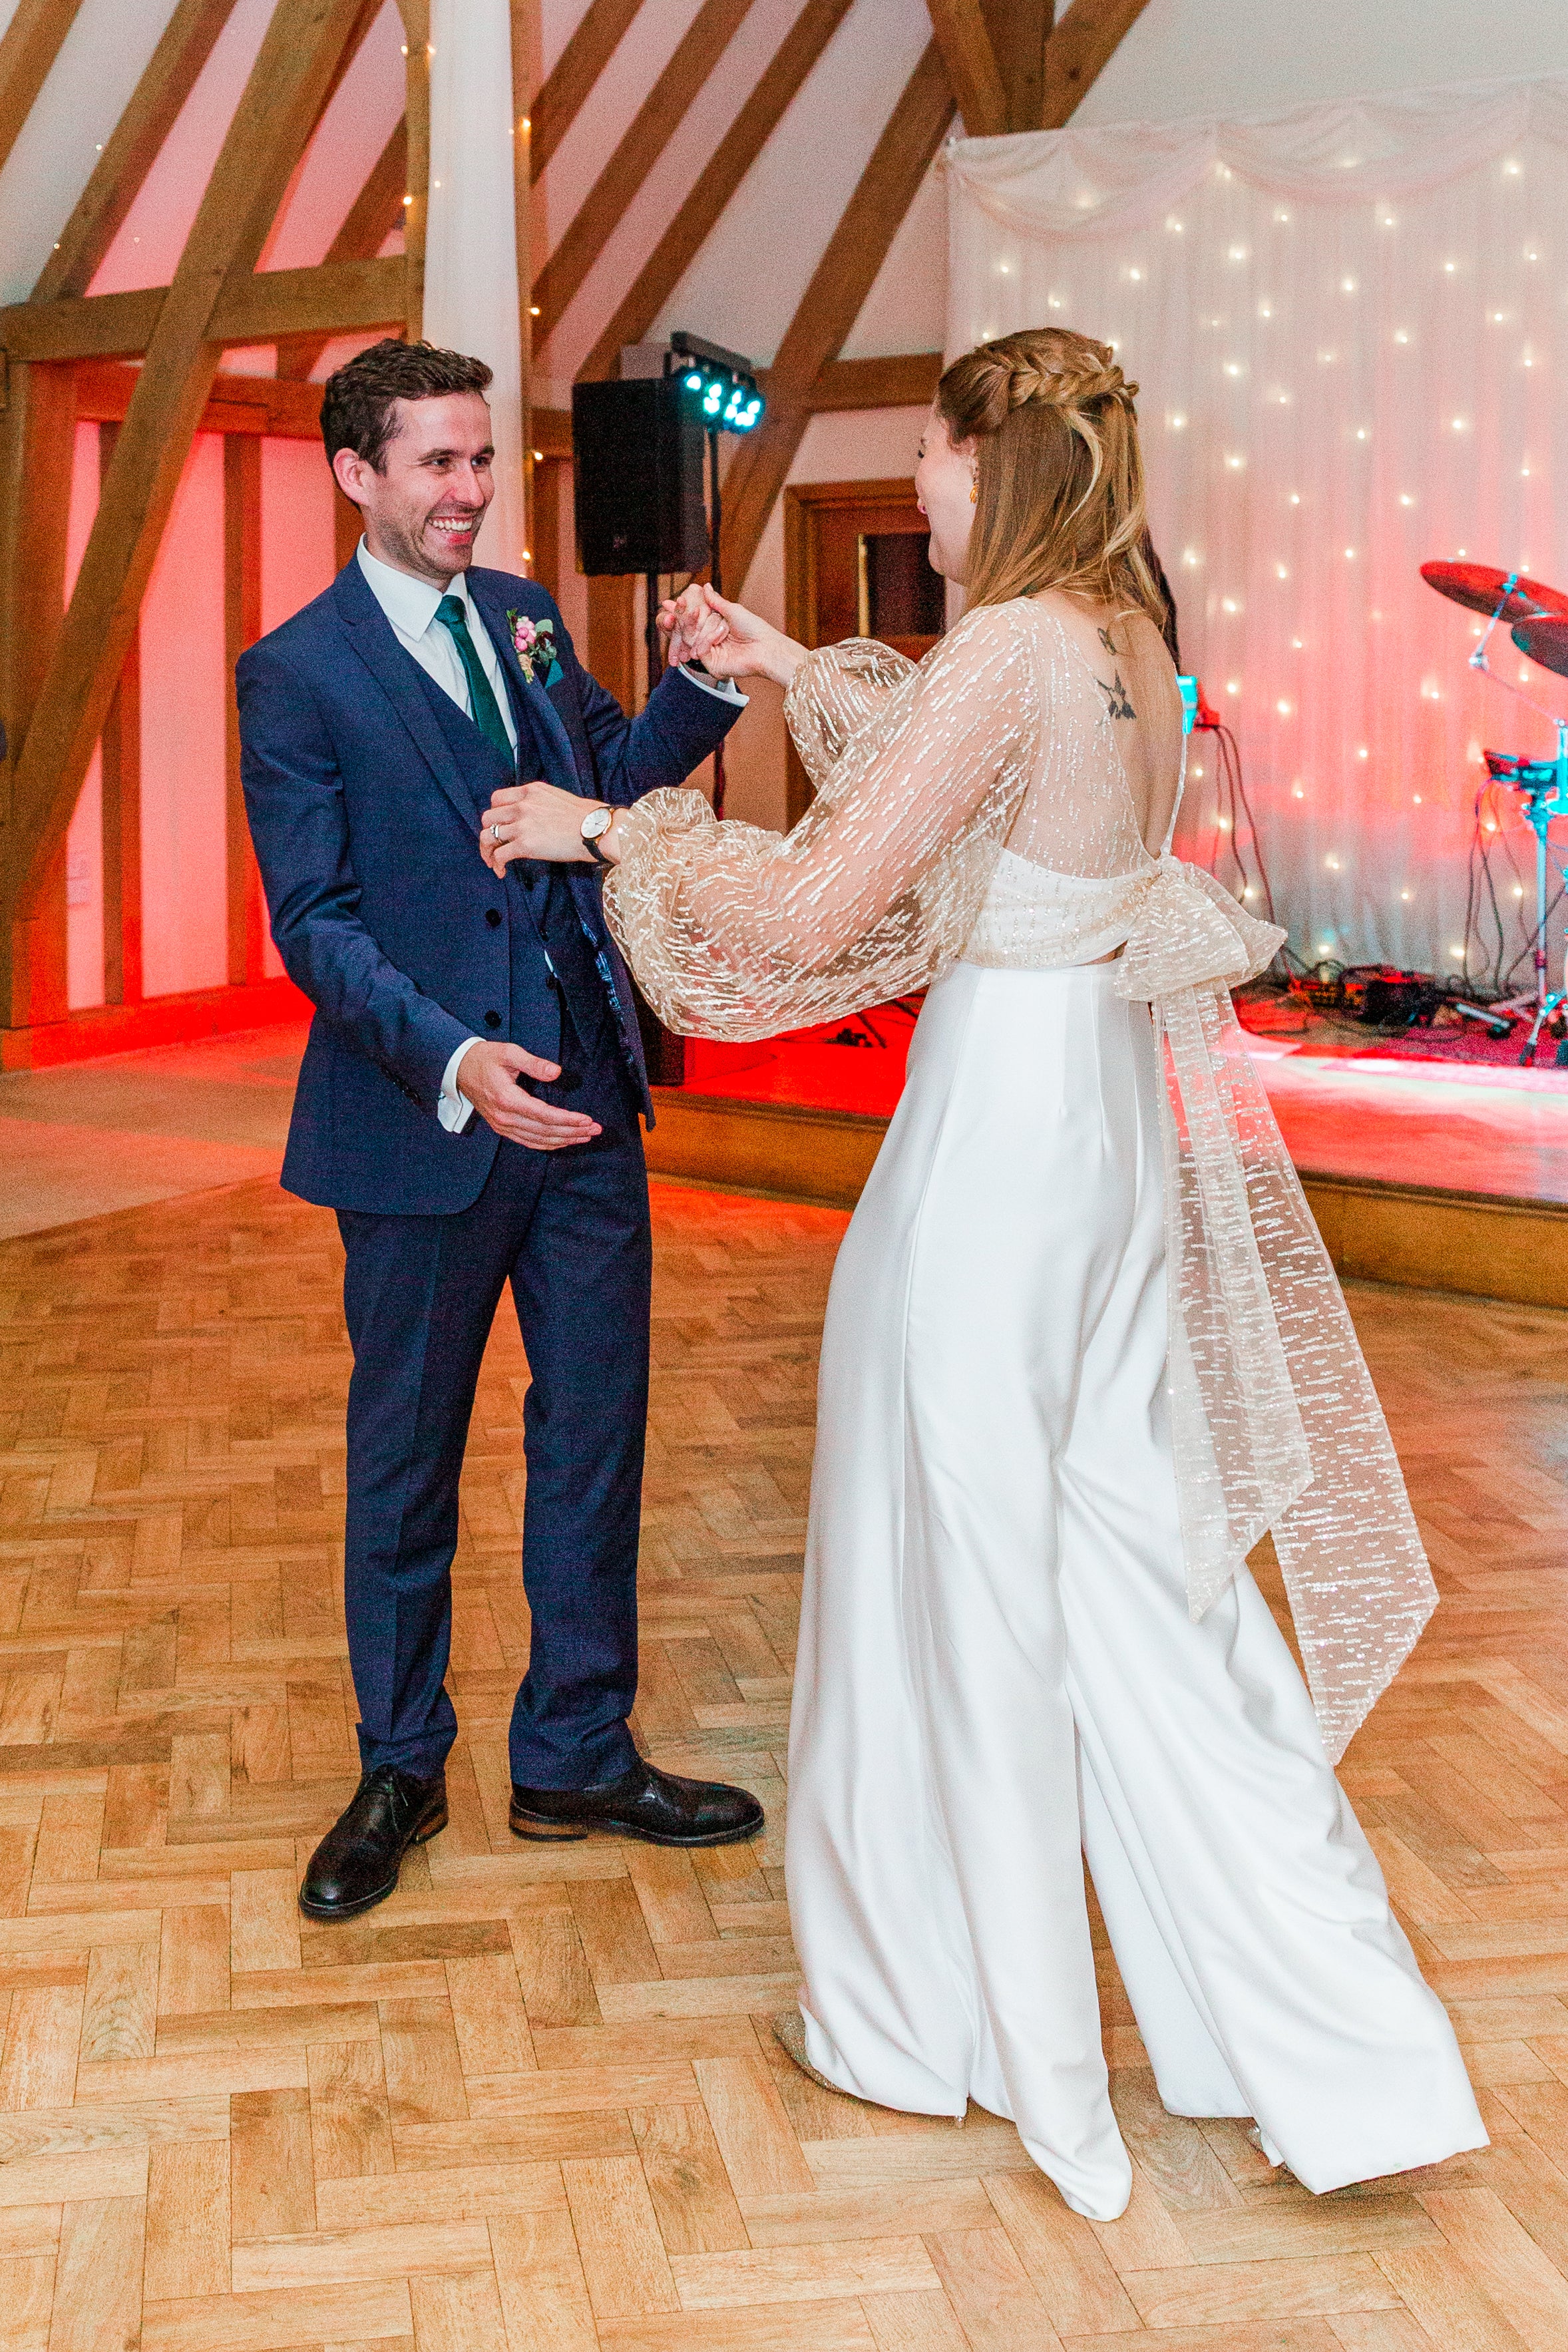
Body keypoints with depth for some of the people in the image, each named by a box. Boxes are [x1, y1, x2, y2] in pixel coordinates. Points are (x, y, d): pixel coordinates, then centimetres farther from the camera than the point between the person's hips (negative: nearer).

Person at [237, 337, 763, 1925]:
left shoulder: (523, 616, 9)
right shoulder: (298, 673, -9)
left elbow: (616, 777, 19)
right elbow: (314, 923, -14)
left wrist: (703, 686, -1)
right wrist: (452, 1062, -28)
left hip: (582, 1099, 5)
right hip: (423, 1128, -5)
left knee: (593, 1437, 11)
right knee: (405, 1459, 11)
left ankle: (574, 1760, 27)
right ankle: (400, 1774, 30)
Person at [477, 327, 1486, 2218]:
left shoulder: (1012, 647, -17)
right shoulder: (1127, 642, 9)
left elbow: (816, 910, -19)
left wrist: (604, 830, -7)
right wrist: (791, 673, 25)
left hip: (996, 1137, -9)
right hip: (1116, 1123, 9)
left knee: (955, 1577, 6)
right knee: (1136, 1559, 14)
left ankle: (930, 2012, 25)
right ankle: (1333, 2044, 20)